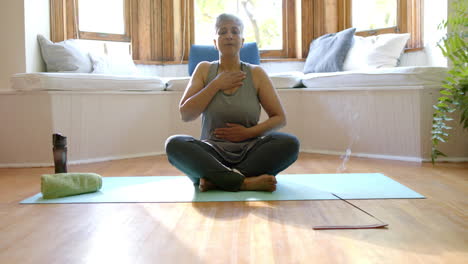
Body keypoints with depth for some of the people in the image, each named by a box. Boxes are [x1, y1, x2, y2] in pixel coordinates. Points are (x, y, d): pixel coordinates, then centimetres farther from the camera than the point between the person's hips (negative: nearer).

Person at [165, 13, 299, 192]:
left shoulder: (256, 73, 4)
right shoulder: (204, 70, 6)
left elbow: (280, 118, 4)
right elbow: (185, 114, -3)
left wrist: (249, 132, -11)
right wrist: (216, 85, -9)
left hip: (249, 153, 1)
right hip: (212, 154, 0)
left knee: (290, 143, -27)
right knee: (174, 144, -29)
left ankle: (215, 179, -24)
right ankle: (246, 182, -30)